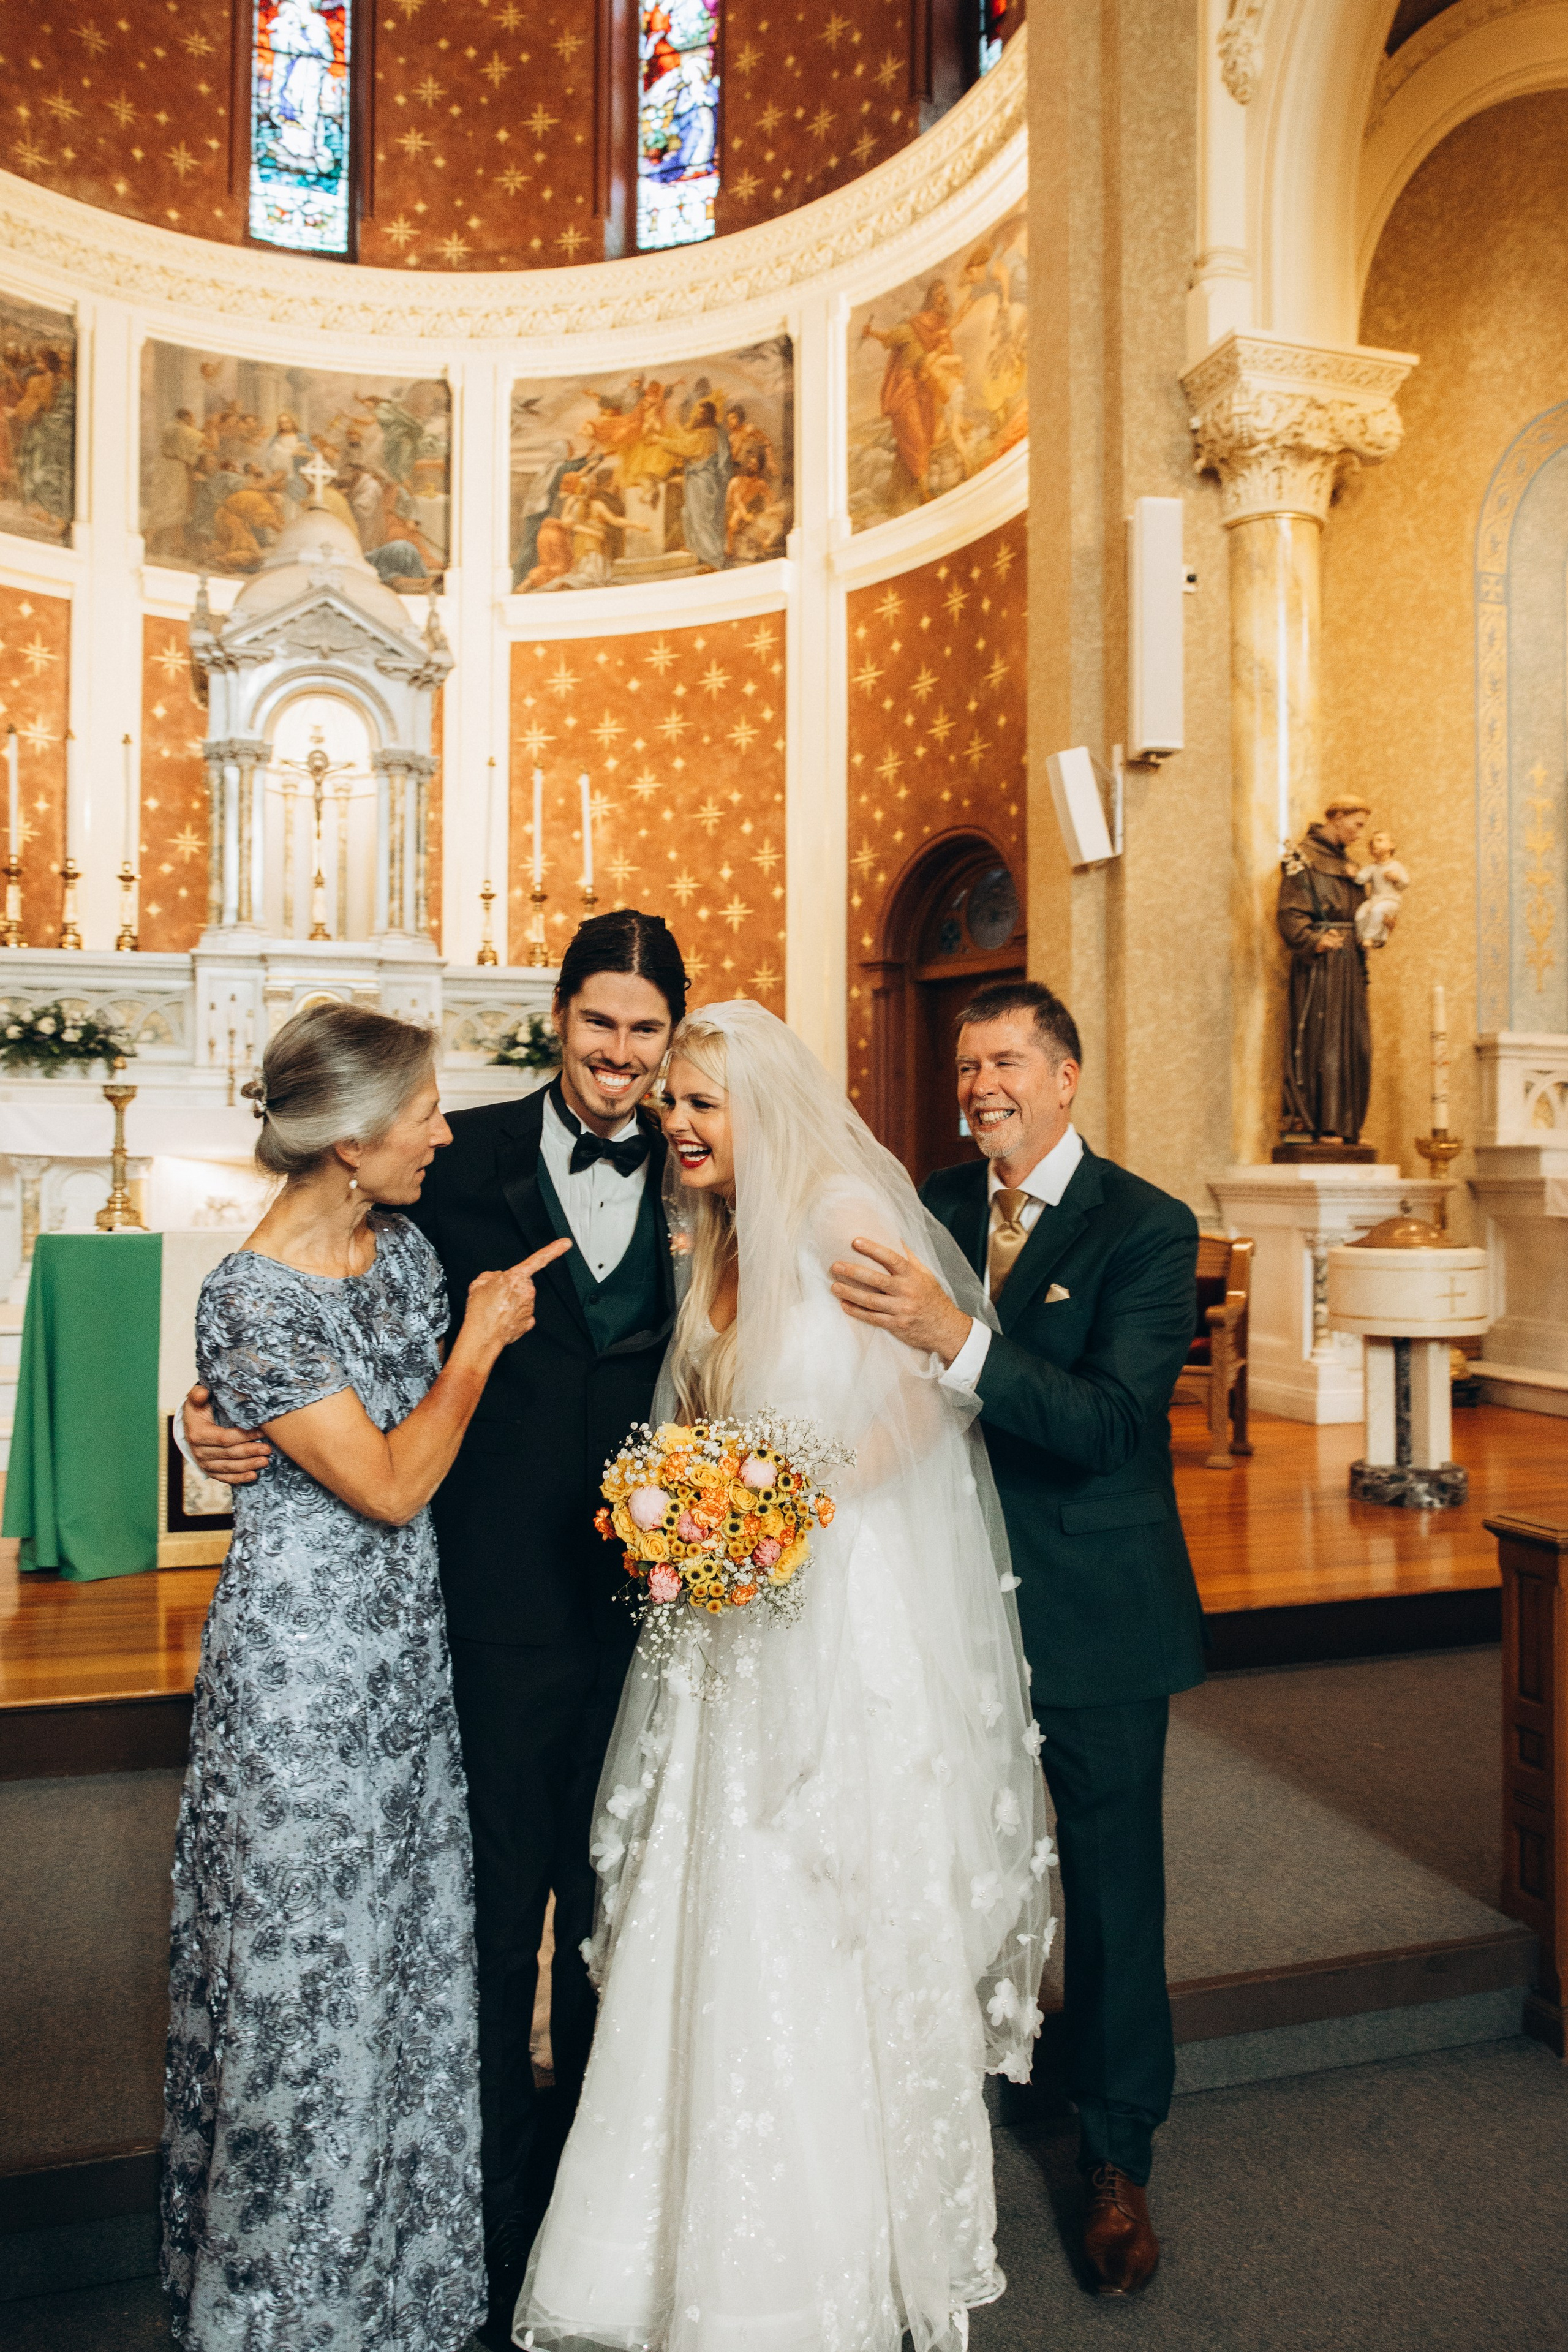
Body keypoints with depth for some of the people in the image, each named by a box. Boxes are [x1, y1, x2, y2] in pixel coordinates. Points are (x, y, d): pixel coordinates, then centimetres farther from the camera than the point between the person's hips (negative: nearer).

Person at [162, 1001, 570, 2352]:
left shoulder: (405, 1251, 2)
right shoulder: (253, 1299, -20)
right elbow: (391, 1485, -20)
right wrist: (482, 1338, -14)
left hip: (408, 1656, 7)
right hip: (305, 1666, -7)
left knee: (409, 1952, 19)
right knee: (310, 1968, 10)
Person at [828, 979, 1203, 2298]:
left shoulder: (1148, 1227, -13)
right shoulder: (935, 1205, 1)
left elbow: (1106, 1421, -25)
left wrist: (952, 1336, -36)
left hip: (1099, 1618, -3)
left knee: (1113, 1888, 13)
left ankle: (1119, 2160, 35)